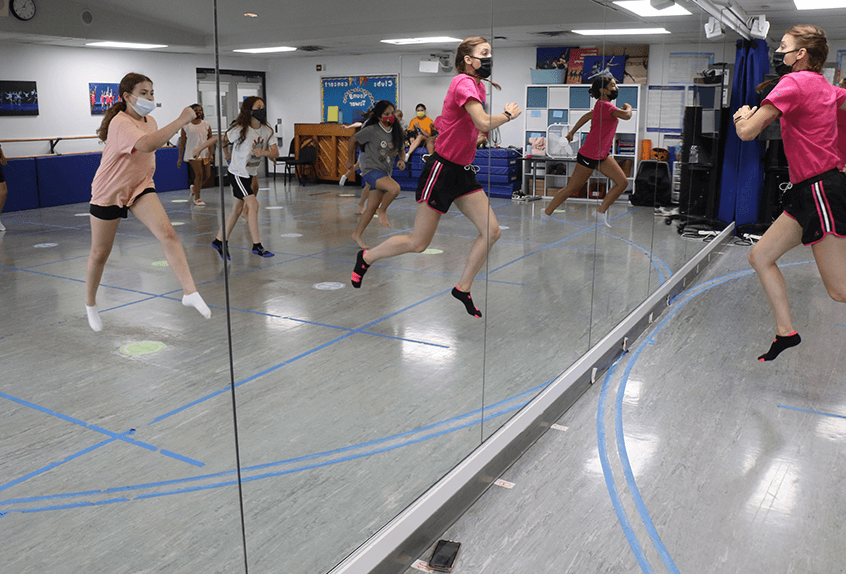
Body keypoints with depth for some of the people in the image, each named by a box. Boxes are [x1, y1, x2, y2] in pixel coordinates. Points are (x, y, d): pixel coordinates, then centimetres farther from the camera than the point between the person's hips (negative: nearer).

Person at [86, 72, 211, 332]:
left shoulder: (150, 122, 1)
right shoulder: (120, 123, -25)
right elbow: (147, 144, -46)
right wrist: (181, 120, -44)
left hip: (140, 187, 5)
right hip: (108, 193, -5)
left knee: (167, 233, -21)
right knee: (100, 254, 10)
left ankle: (190, 292, -27)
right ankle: (90, 304, 33)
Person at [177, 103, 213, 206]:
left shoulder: (206, 125, 8)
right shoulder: (186, 126, 0)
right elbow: (182, 143, 2)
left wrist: (211, 154, -4)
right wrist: (180, 158, 0)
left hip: (205, 153, 4)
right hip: (192, 154, -4)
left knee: (207, 175, 5)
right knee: (199, 174, -14)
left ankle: (194, 188, 34)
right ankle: (197, 199, -2)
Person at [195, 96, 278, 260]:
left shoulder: (267, 131, -3)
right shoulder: (240, 130, -20)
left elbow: (276, 152, -8)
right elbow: (219, 139, -10)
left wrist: (263, 152, -28)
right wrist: (200, 149, -1)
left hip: (250, 173, 7)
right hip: (237, 173, -7)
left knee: (237, 209, 13)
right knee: (253, 204, -16)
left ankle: (219, 240, 26)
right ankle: (257, 245, -11)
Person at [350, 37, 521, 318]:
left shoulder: (477, 85, 12)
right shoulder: (463, 82, -16)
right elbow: (483, 123, -30)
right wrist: (508, 114, -12)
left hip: (463, 171, 9)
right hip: (442, 169, -9)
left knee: (492, 231, -2)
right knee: (418, 243, 1)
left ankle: (463, 288, 12)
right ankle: (366, 257, 24)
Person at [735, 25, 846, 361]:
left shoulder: (794, 83, -13)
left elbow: (747, 132, -17)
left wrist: (744, 114, 3)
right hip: (809, 193, 10)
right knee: (760, 256, 11)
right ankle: (786, 332, 16)